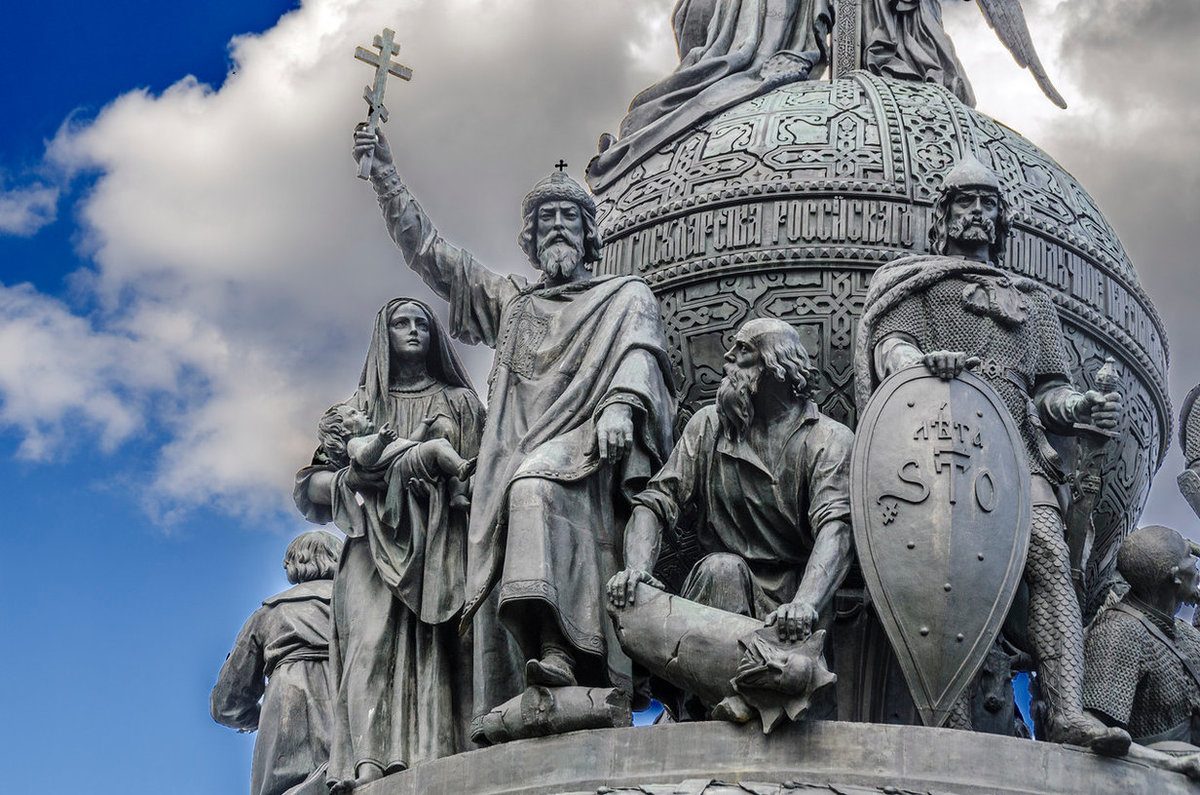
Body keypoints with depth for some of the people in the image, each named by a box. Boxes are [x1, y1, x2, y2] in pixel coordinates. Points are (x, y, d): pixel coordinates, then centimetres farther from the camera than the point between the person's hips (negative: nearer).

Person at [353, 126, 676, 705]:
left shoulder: (626, 296, 22)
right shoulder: (510, 300, 31)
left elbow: (640, 352, 3)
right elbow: (427, 251, 28)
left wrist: (621, 403, -18)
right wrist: (384, 174, 21)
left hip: (587, 441, -5)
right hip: (524, 451, 5)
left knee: (536, 488, -35)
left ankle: (555, 652, -49)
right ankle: (556, 656, -33)